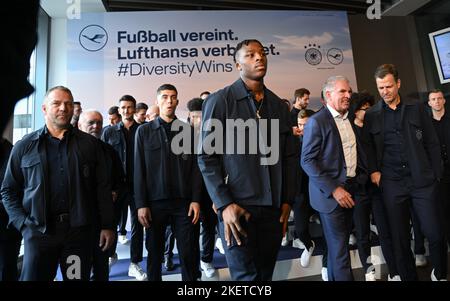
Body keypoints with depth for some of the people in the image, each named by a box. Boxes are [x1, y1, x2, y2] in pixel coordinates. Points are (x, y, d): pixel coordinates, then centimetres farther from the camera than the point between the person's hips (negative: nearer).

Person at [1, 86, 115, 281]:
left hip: (79, 230, 1)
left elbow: (102, 188, 3)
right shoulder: (24, 146, 5)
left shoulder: (89, 144, 5)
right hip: (38, 230, 0)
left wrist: (107, 225, 0)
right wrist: (22, 223, -2)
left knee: (78, 276, 11)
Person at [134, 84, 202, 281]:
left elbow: (195, 168, 3)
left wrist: (195, 200, -4)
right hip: (155, 202, 0)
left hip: (183, 201, 0)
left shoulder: (188, 130, 6)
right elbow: (139, 170, 2)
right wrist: (141, 204, -4)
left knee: (188, 253, 3)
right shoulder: (144, 131, 5)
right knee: (154, 253, 11)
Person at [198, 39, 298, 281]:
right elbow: (207, 157, -7)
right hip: (237, 207, -5)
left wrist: (287, 201, 7)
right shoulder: (219, 101, -3)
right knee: (246, 276, 0)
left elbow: (290, 156, 13)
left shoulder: (278, 105, 12)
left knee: (265, 274, 14)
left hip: (273, 208, 5)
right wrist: (224, 204, -13)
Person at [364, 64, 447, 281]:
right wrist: (373, 171, -2)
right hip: (391, 184, 0)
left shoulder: (417, 108, 6)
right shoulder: (371, 115, 6)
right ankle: (408, 277, 24)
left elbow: (432, 143, 7)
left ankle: (439, 274, 29)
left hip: (422, 180, 0)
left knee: (435, 234, 2)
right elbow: (368, 147, 12)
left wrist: (436, 174, 2)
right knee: (399, 238, 7)